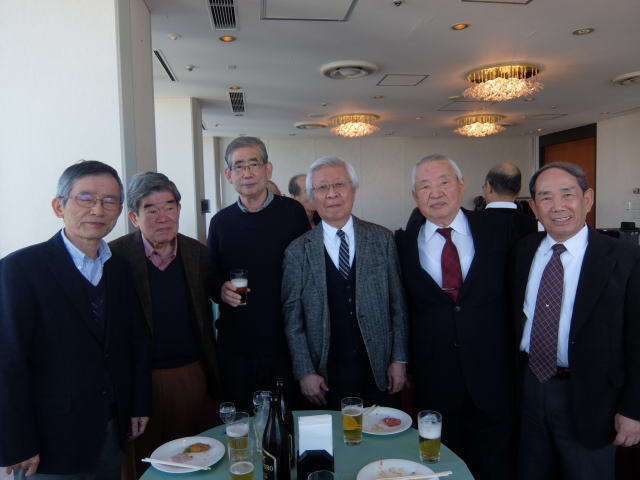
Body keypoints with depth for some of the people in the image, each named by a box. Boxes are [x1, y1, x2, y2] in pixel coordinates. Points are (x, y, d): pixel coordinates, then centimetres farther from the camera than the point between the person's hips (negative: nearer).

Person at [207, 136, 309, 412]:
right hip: (235, 341, 2)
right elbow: (211, 276, 12)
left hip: (285, 338, -1)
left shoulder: (292, 212, -3)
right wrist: (220, 290, -10)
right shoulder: (221, 222, 4)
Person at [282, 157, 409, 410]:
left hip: (380, 373, 1)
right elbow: (292, 318, -1)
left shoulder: (382, 239, 0)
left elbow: (398, 303, 2)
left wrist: (399, 359, 0)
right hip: (326, 378, -1)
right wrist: (305, 372, -5)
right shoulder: (297, 251, -4)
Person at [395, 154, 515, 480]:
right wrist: (404, 365, 0)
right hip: (433, 385, 0)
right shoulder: (403, 244, -2)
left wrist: (518, 362, -1)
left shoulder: (499, 232, -1)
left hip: (493, 380, 0)